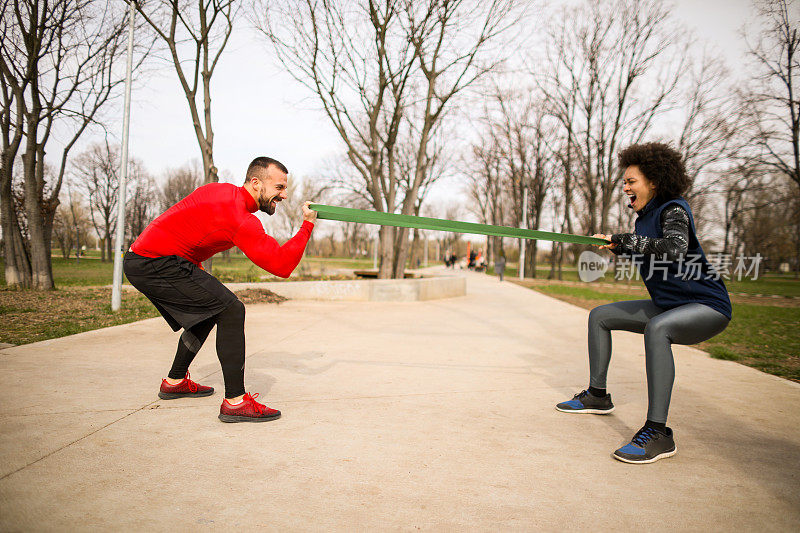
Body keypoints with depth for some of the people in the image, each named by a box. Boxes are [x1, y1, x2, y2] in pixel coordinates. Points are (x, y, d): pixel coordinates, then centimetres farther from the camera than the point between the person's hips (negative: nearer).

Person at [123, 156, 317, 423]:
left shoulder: (223, 190, 11)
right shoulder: (241, 220, -19)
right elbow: (282, 265, -20)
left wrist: (196, 277, 23)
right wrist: (307, 226, -9)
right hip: (156, 263, -10)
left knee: (208, 312, 23)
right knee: (231, 311, -13)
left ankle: (174, 382, 37)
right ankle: (235, 401, -14)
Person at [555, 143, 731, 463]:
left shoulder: (674, 210, -15)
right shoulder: (646, 216, 10)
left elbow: (675, 248, -36)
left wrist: (623, 240, -27)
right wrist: (617, 247, 14)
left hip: (708, 306, -9)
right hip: (669, 306, 10)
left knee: (656, 327, -40)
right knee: (600, 316, 10)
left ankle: (658, 432, -37)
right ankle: (597, 396, 20)